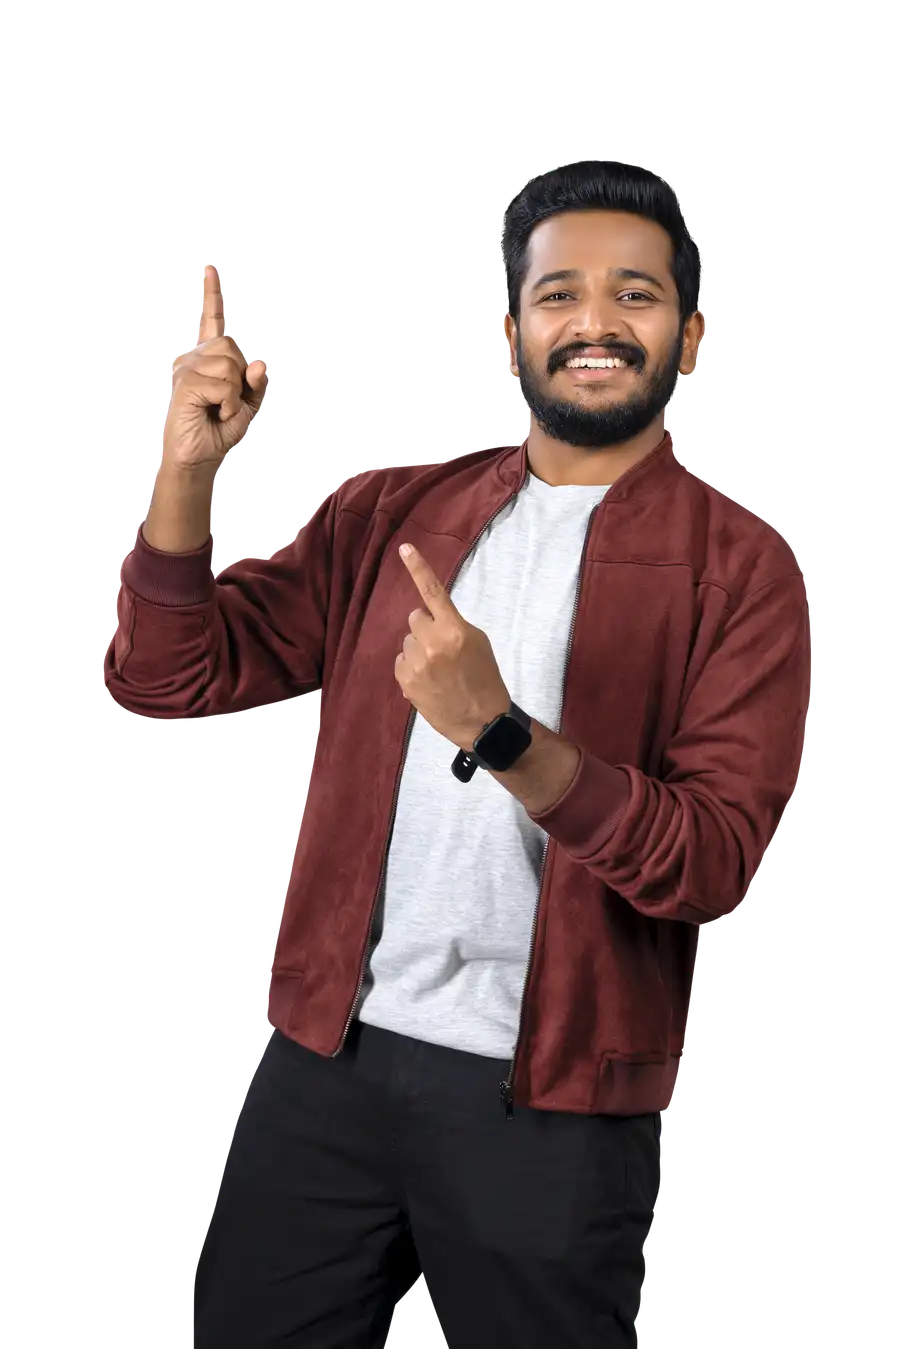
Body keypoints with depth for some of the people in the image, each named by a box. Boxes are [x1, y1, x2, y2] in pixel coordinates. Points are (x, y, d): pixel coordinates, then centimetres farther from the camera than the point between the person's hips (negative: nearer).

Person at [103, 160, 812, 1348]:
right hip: (325, 1056, 3)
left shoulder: (740, 569, -6)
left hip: (552, 1101, -3)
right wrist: (188, 471, -14)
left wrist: (501, 734, -29)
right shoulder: (389, 513, 6)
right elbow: (170, 677, 2)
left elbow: (715, 861, -15)